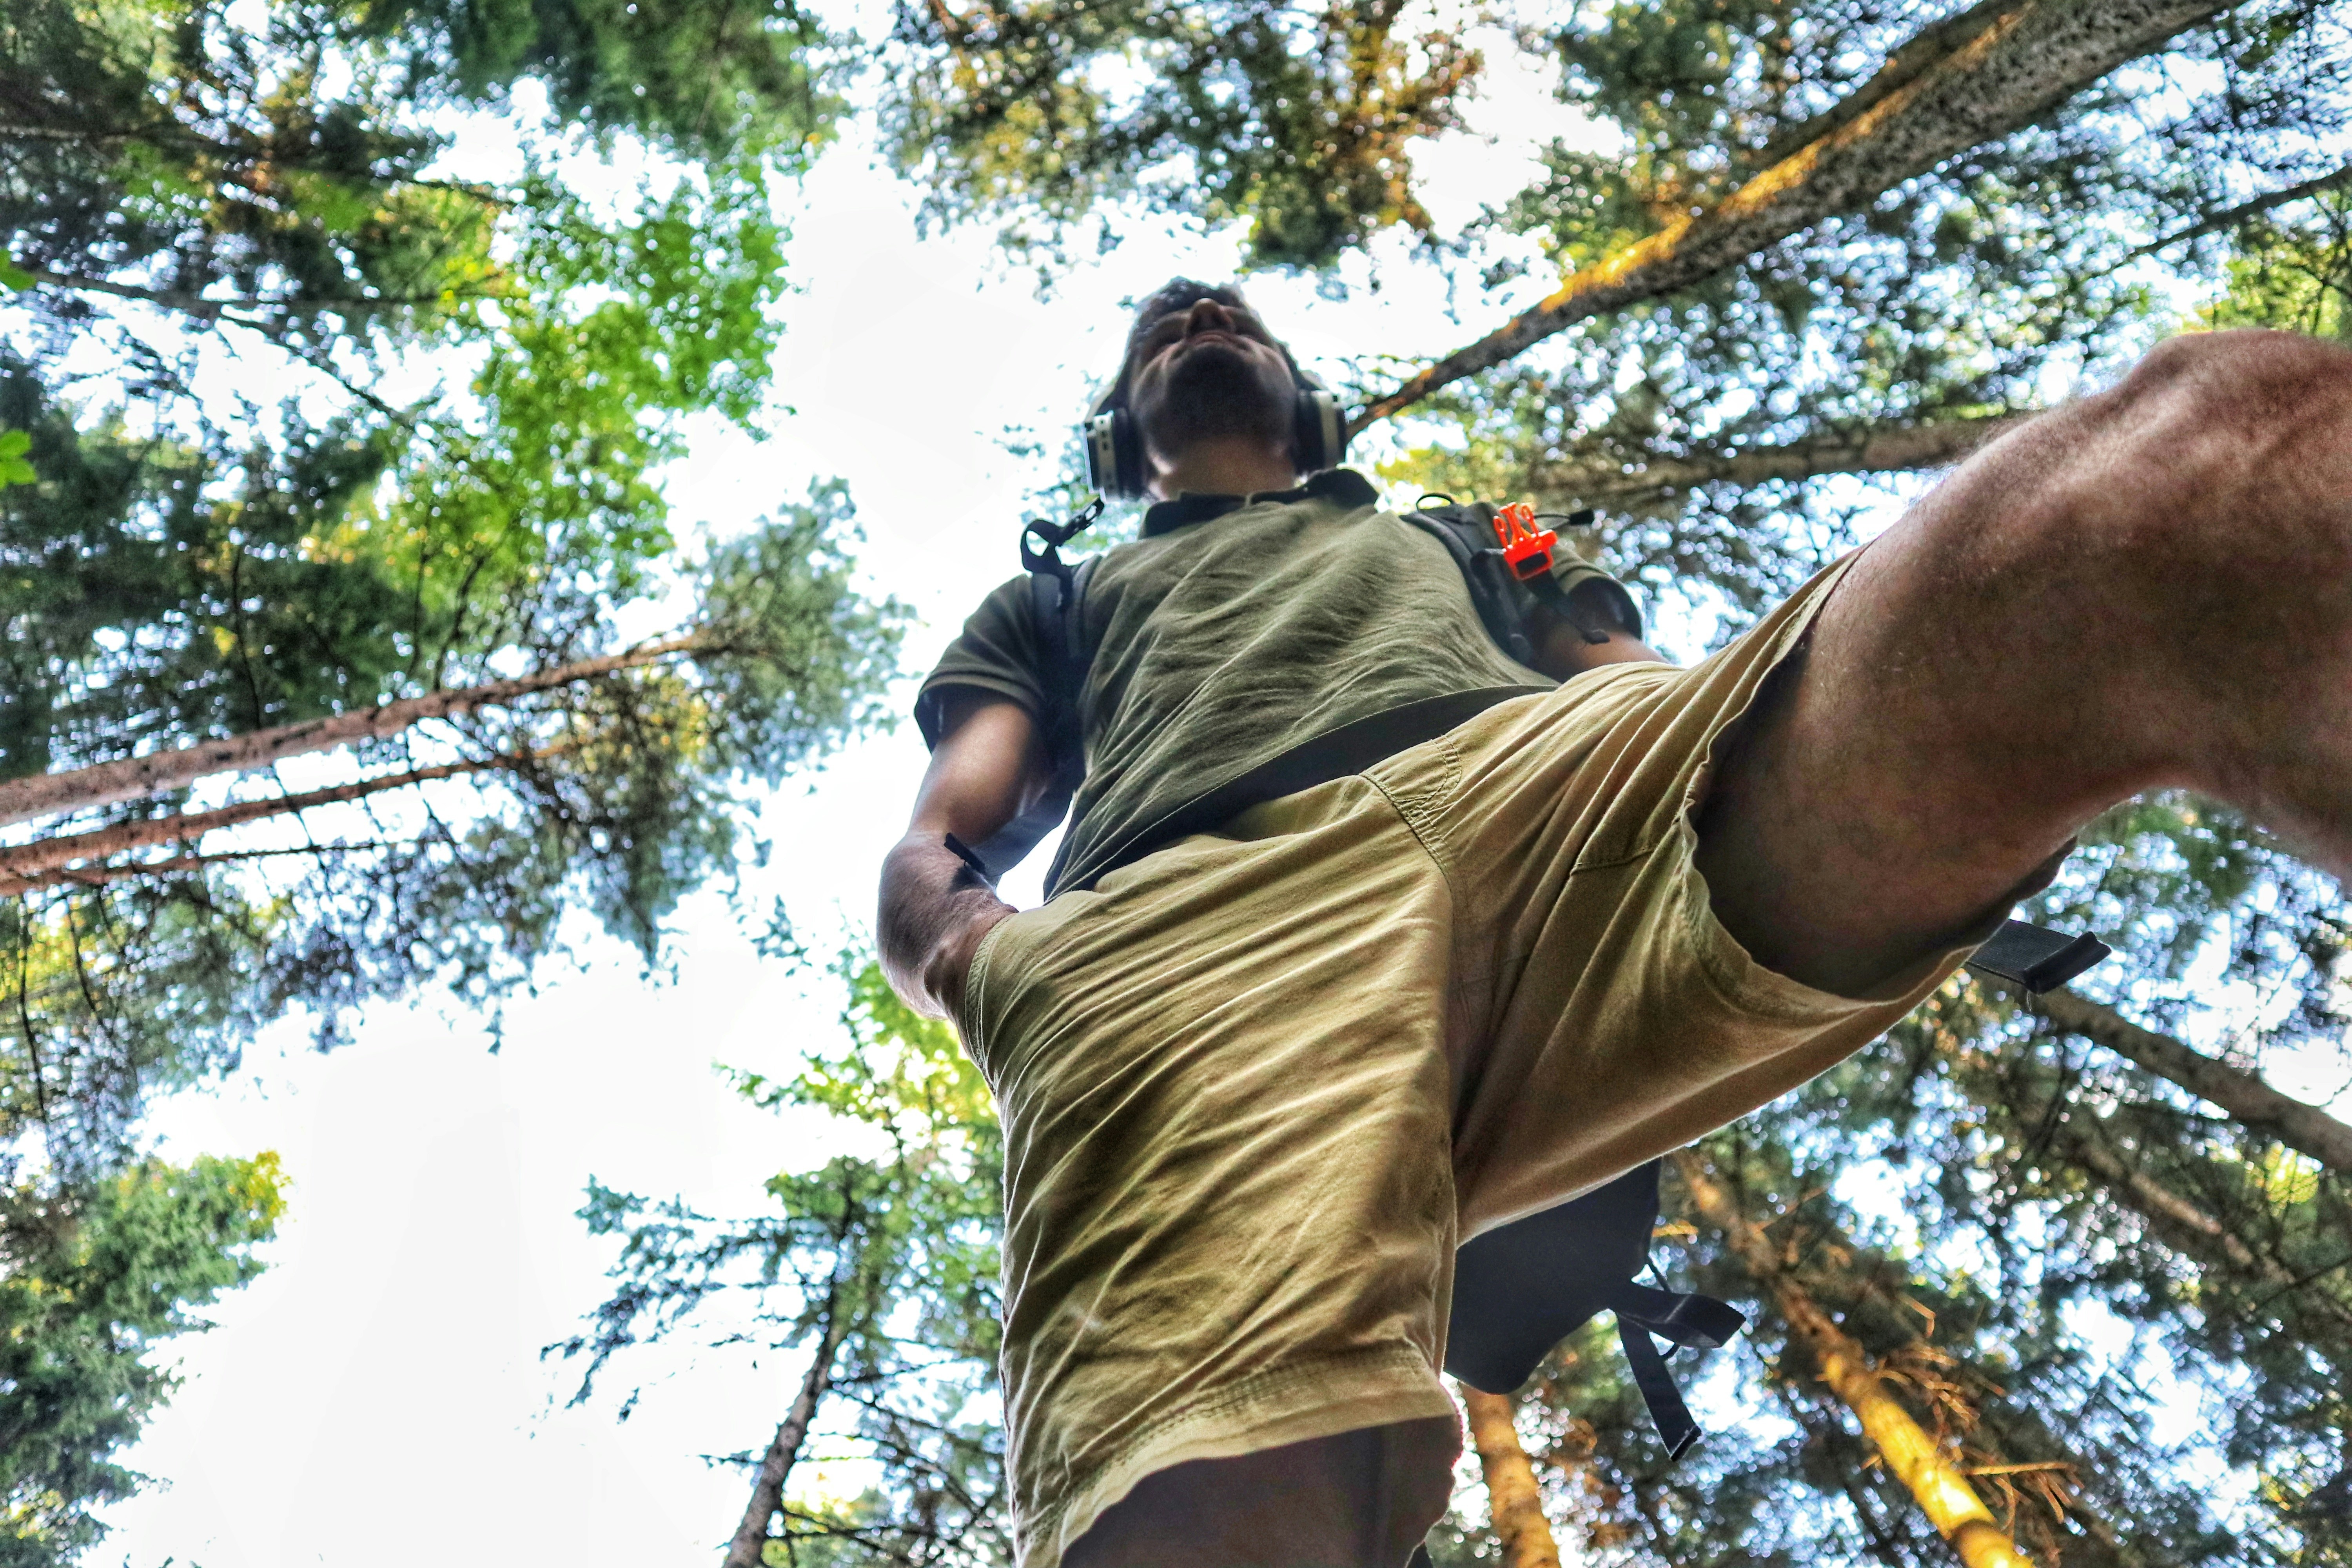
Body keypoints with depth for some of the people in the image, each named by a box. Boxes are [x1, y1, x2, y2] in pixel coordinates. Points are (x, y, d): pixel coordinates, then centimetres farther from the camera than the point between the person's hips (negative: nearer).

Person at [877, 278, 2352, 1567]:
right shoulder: (1054, 598, 42)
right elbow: (929, 851, 28)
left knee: (2207, 444, -23)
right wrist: (982, 960, 0)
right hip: (1189, 922, 0)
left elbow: (1650, 690, 28)